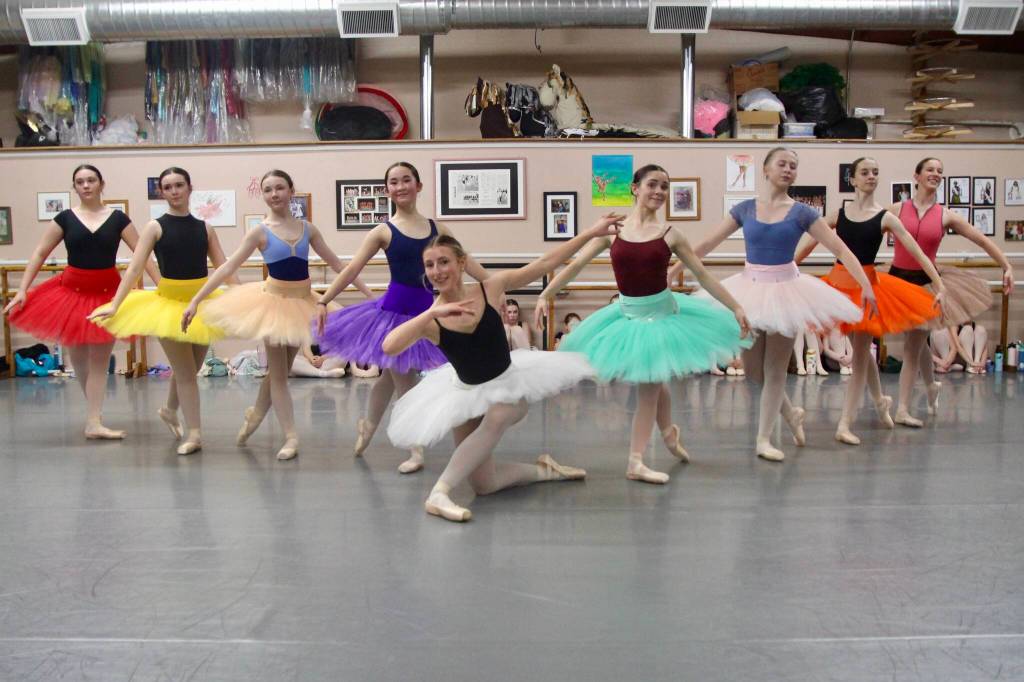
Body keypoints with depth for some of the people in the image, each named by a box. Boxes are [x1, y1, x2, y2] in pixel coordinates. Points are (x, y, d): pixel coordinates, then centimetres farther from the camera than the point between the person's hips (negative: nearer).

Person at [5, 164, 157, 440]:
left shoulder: (118, 218, -1)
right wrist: (22, 290, -7)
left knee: (99, 360, 1)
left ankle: (93, 423, 2)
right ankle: (94, 417, 29)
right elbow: (39, 254, 1)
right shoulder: (65, 218, 0)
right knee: (78, 358, 10)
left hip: (108, 292, -1)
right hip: (72, 290, 1)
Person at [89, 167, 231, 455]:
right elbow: (134, 268, -10)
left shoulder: (204, 228, 5)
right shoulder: (155, 227, -4)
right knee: (185, 372, 0)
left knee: (189, 368, 15)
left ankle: (170, 411, 42)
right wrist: (115, 305, -18)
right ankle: (194, 433, 7)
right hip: (169, 302, -3)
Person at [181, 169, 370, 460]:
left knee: (280, 369, 15)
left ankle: (256, 413, 38)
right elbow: (228, 267, -11)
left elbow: (335, 263, 8)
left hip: (303, 302, 3)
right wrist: (195, 300, -18)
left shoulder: (307, 229, 1)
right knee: (278, 373, 5)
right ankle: (291, 437, 9)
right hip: (274, 302, -3)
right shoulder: (260, 232, -8)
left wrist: (365, 289, 6)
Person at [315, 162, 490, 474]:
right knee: (402, 381, 3)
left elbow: (467, 262, 7)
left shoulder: (436, 227, 6)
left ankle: (368, 425, 41)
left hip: (428, 311, 4)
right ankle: (415, 451, 15)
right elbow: (352, 269, -8)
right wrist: (323, 302, -16)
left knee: (393, 375, 17)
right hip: (396, 310, -4)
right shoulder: (383, 232, -4)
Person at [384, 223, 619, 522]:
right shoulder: (429, 318, -19)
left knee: (498, 417, -37)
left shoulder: (491, 287, -16)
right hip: (467, 392, 1)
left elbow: (544, 264, -12)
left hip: (508, 382, 0)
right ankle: (543, 469, 32)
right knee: (483, 485, 3)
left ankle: (440, 493, -23)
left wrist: (592, 232, -14)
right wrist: (433, 312, -44)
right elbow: (389, 347, -37)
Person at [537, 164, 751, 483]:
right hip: (628, 314, 1)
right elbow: (576, 264, -1)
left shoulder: (670, 234, -4)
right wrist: (545, 295, -6)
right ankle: (669, 431, 40)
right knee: (652, 382, 14)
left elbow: (703, 275, -1)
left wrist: (735, 307, -2)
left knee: (649, 387, 5)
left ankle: (636, 462, 13)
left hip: (662, 313, -1)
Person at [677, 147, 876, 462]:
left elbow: (841, 250, -4)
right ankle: (791, 413, 35)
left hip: (785, 289, -2)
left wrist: (866, 285, -13)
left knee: (775, 368, 5)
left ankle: (763, 439, 18)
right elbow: (707, 244, 4)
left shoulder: (801, 212, -4)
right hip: (750, 289, 2)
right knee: (752, 368, 9)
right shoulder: (745, 209, 1)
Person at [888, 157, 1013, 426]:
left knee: (912, 346, 0)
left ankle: (903, 410, 5)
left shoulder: (945, 215, -1)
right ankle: (931, 386, 43)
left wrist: (1007, 267, 3)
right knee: (916, 342, 16)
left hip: (926, 282, 0)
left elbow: (982, 240, 5)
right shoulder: (897, 209, -3)